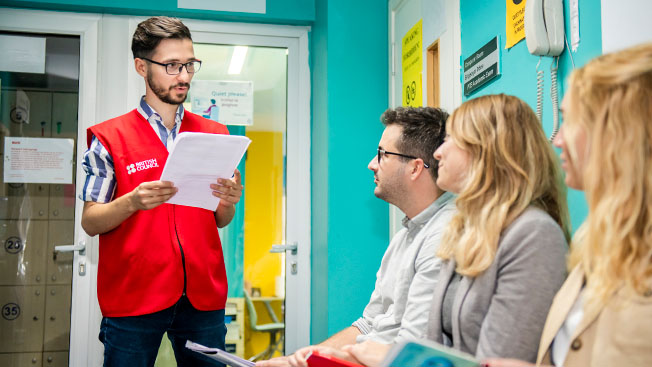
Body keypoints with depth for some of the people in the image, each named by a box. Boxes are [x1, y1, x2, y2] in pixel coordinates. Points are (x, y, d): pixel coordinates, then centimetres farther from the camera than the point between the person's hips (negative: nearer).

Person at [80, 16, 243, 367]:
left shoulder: (215, 135, 10)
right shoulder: (110, 138, -1)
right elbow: (90, 223, -3)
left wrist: (228, 202, -9)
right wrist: (132, 202, -22)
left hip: (203, 294, 3)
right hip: (133, 297, -3)